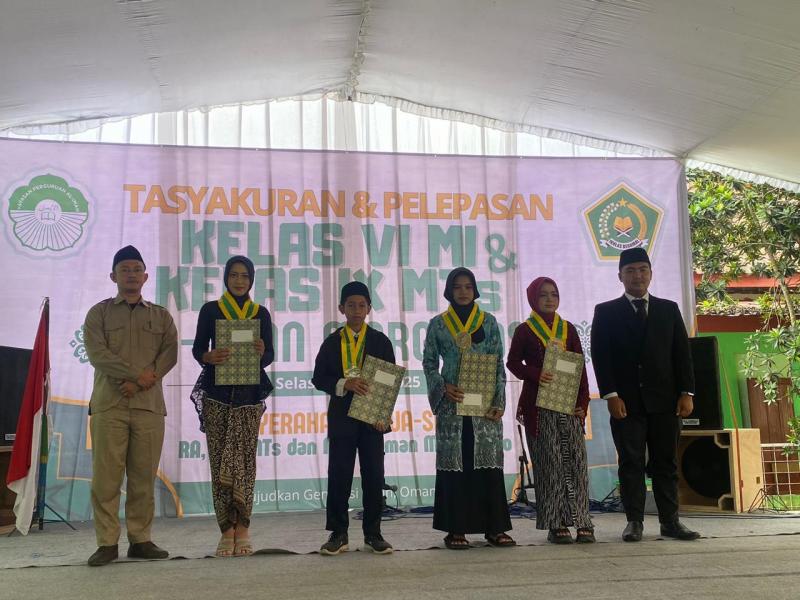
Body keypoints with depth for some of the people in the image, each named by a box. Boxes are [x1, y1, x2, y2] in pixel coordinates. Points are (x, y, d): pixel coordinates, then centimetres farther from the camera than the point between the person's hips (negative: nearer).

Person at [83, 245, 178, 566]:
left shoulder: (161, 316, 16)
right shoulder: (99, 313, 11)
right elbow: (97, 353, -4)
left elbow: (170, 354, 3)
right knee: (106, 476, -3)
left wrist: (140, 383, -11)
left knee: (144, 477, 3)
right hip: (109, 404, -1)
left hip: (149, 404, 2)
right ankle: (107, 543, 3)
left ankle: (140, 540, 10)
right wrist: (138, 374, -13)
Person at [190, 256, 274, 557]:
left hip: (249, 394, 0)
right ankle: (228, 530, 4)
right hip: (216, 393, 0)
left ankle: (241, 530, 2)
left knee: (243, 459, -6)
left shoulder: (261, 314, 10)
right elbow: (197, 349, 5)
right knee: (219, 460, -2)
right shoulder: (210, 310, 7)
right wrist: (209, 357, -17)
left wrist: (262, 352, -15)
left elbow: (269, 356, 8)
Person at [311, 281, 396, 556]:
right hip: (341, 417, 0)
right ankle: (338, 534, 10)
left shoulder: (380, 341, 6)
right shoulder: (332, 342, 7)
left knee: (373, 476, 1)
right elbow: (319, 378, 2)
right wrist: (344, 384, -15)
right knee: (339, 476, 1)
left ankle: (373, 534, 11)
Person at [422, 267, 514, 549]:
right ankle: (455, 529, 5)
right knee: (454, 463, -1)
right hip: (452, 402, -1)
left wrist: (499, 402, -3)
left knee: (488, 462, 0)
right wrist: (443, 388, -10)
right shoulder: (438, 324, 6)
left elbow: (499, 364, 5)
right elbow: (429, 362, 7)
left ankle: (494, 527, 8)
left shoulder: (489, 322, 8)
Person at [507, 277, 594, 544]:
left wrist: (582, 402, 2)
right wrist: (535, 374, -16)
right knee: (548, 463, -2)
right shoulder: (525, 330, 5)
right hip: (539, 405, -3)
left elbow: (581, 368, 11)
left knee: (576, 461, -2)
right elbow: (513, 362, 3)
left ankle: (581, 522, 3)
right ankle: (555, 524, 3)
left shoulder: (568, 329, 13)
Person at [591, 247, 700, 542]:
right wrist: (611, 395, -10)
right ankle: (634, 522, 5)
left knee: (666, 462, 5)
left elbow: (682, 353, 9)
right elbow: (600, 356, -1)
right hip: (626, 401, -2)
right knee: (631, 463, 0)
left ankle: (670, 521, 10)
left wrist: (686, 392, -1)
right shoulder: (606, 312, 6)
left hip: (664, 400, 2)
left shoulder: (669, 309, 12)